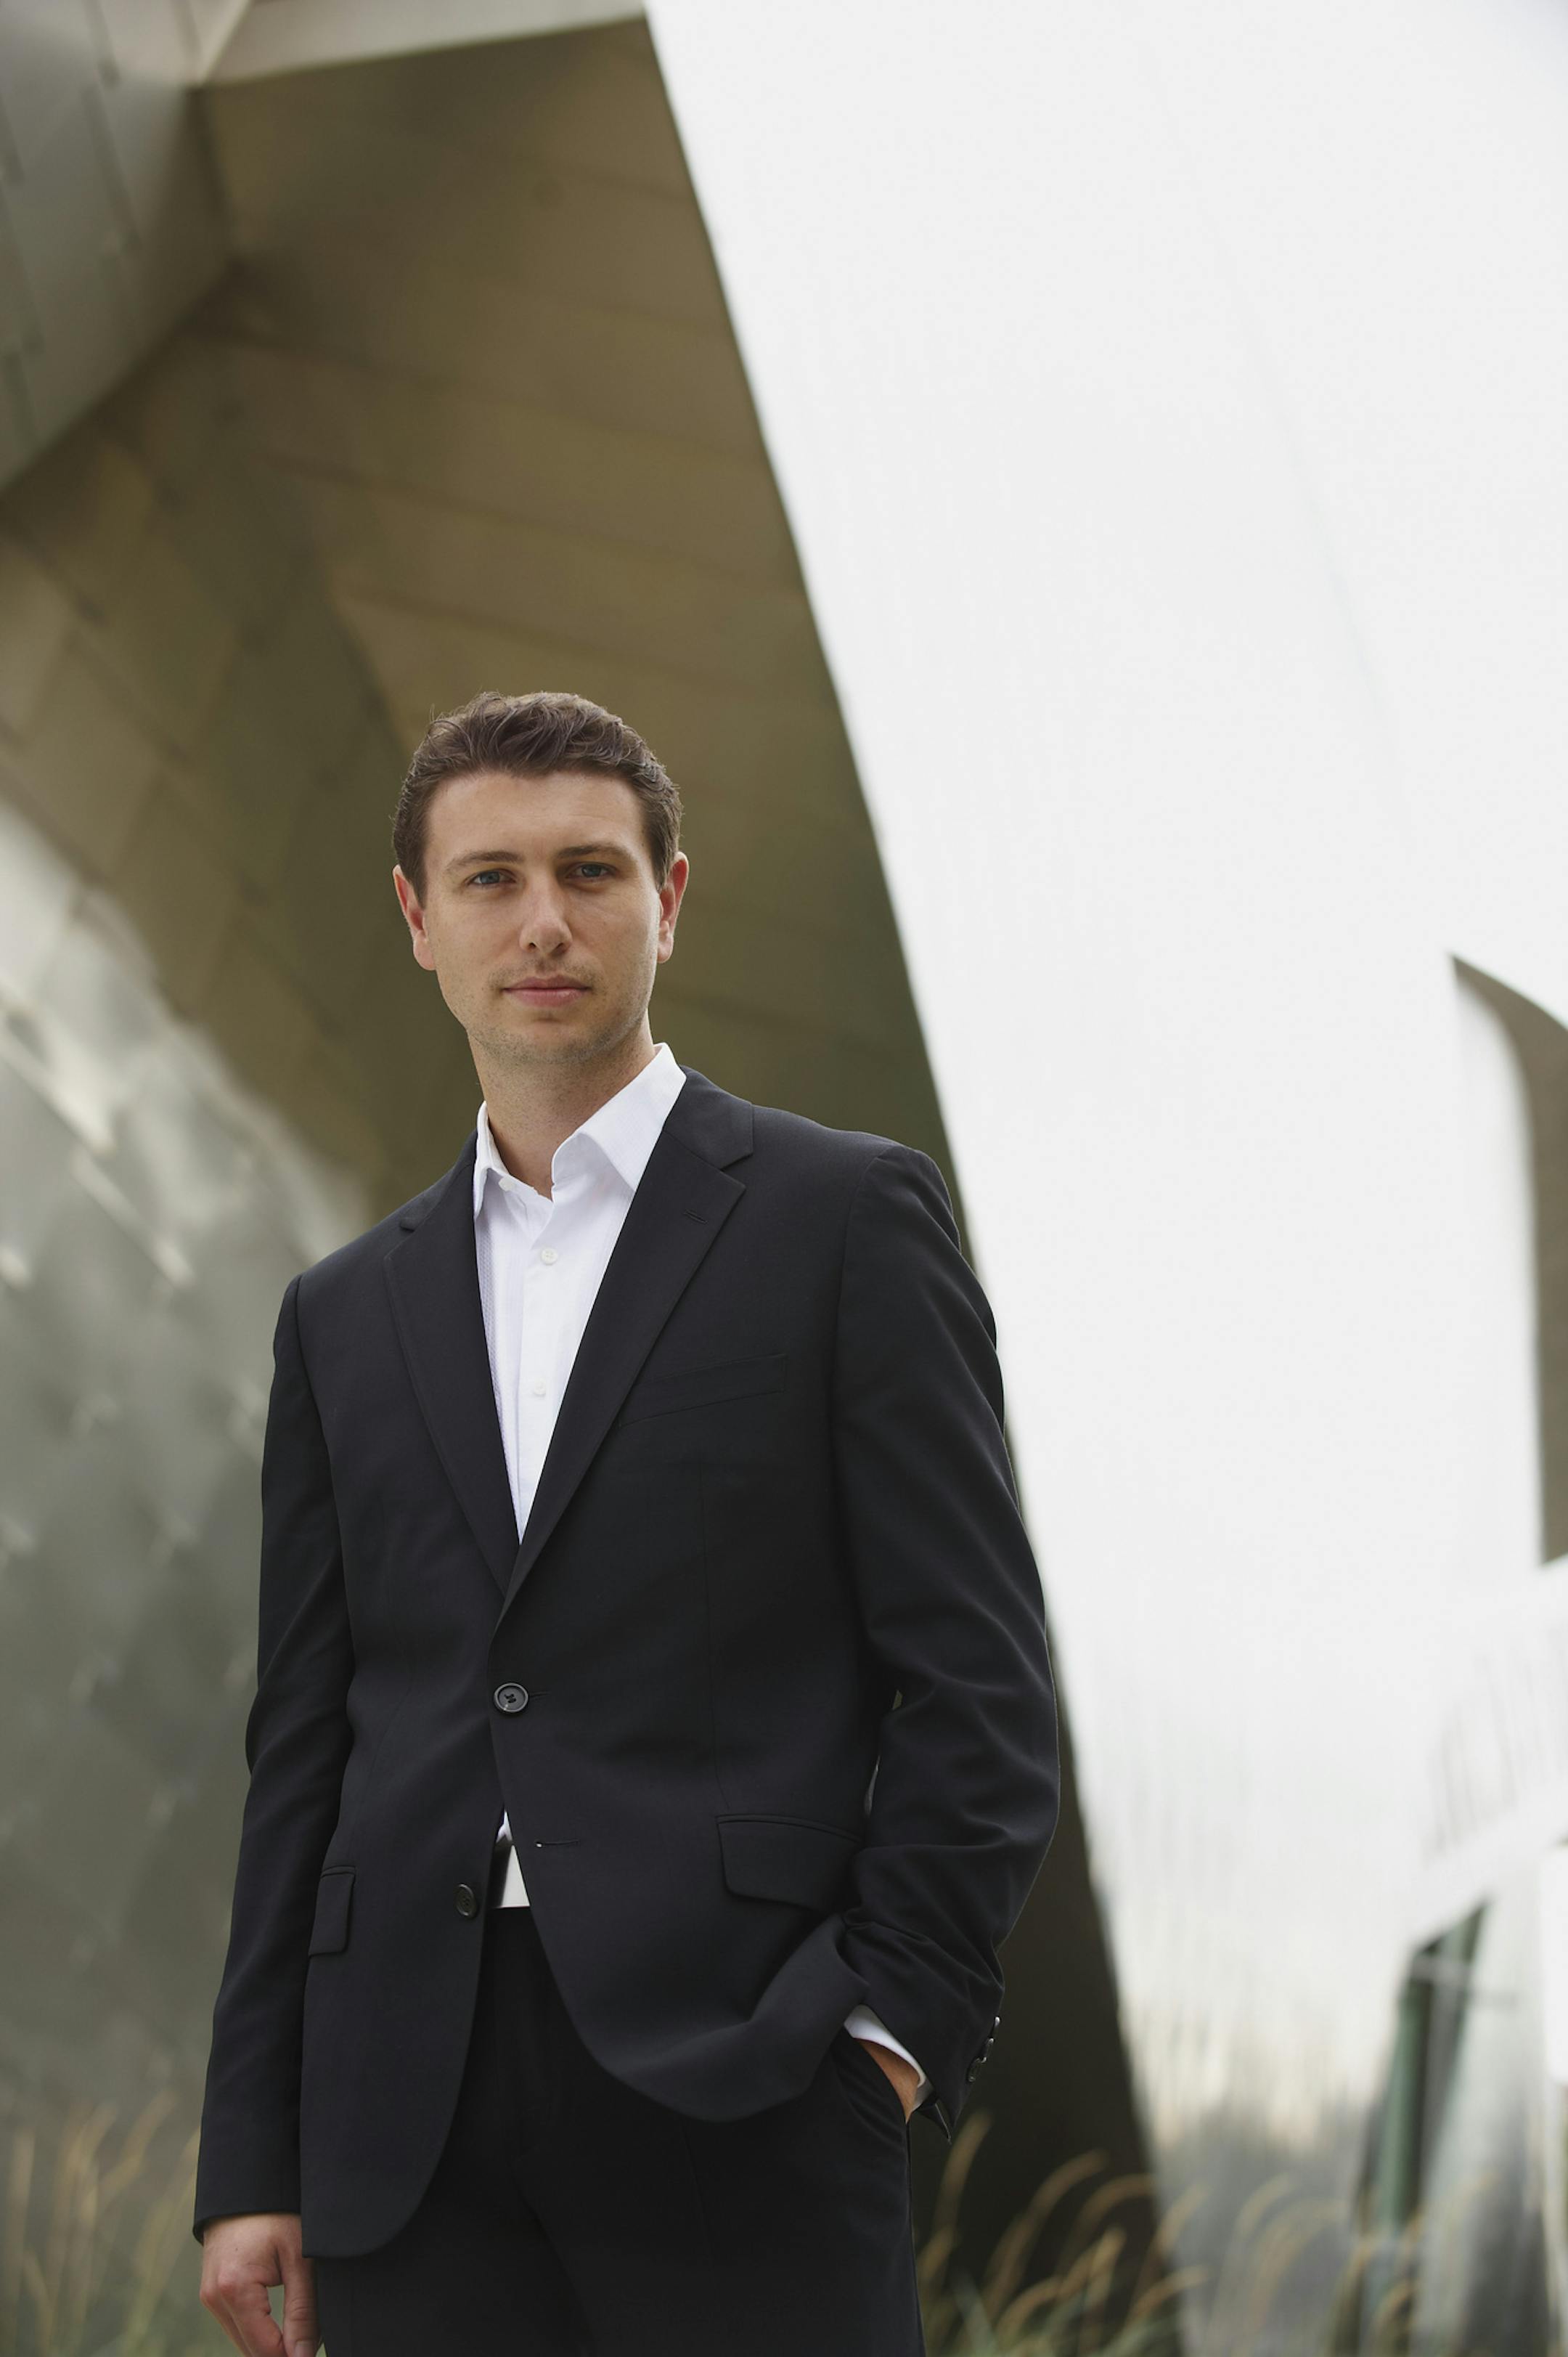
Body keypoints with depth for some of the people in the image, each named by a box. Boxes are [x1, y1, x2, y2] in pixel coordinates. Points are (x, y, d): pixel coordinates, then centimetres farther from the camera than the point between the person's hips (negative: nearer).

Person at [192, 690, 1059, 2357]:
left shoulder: (847, 1219, 3)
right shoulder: (347, 1314, 16)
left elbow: (977, 1678, -1)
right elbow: (303, 1747, 15)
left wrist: (895, 2030, -10)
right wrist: (253, 2163, 10)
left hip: (734, 2098, -4)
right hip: (410, 2138, 4)